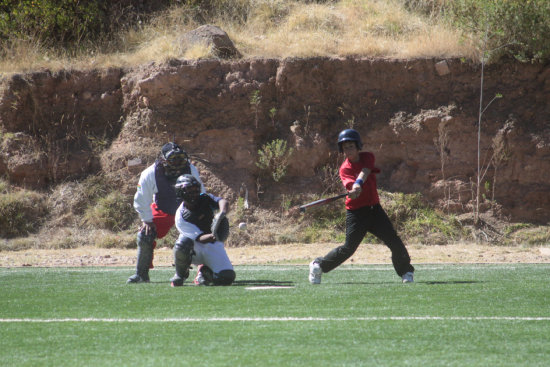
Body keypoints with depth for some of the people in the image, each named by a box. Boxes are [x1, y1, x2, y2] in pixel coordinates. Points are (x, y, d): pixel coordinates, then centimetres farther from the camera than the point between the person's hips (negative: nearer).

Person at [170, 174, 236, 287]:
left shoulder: (205, 199, -5)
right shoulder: (181, 216, -16)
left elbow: (222, 201, -25)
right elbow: (200, 238, -25)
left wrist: (221, 213, -49)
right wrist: (212, 236, -47)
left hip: (213, 245, 2)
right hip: (195, 250, -2)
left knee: (227, 277, -19)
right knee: (183, 242, -38)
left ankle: (204, 272, 15)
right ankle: (180, 275, -9)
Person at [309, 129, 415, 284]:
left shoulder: (367, 157, 4)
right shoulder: (344, 169, -5)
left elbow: (365, 171, -17)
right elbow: (350, 184, -25)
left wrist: (358, 183, -37)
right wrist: (354, 188, -49)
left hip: (374, 208, 3)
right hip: (355, 212, -3)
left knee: (395, 242, -3)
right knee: (348, 248, -7)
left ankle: (406, 271, 14)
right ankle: (318, 265, 9)